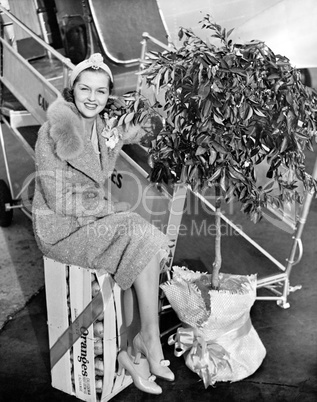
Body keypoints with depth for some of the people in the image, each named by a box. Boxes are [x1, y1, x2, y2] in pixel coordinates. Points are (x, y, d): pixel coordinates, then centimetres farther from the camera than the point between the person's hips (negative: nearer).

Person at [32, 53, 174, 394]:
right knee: (145, 244, -19)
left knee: (142, 250, -15)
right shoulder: (57, 129, -18)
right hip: (61, 227, -7)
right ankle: (149, 341, -4)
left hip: (91, 216, 7)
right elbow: (58, 200, -20)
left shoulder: (99, 126, 5)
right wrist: (113, 208, -13)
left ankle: (127, 348, -6)